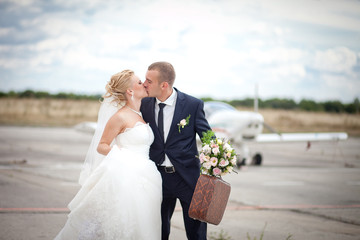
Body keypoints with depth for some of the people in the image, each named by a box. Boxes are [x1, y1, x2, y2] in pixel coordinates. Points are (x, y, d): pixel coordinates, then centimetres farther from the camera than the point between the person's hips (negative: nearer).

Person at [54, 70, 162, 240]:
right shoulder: (120, 117, -7)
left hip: (142, 179, 8)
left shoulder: (140, 115, 16)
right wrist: (116, 153, -22)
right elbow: (101, 146, -6)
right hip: (124, 178, -8)